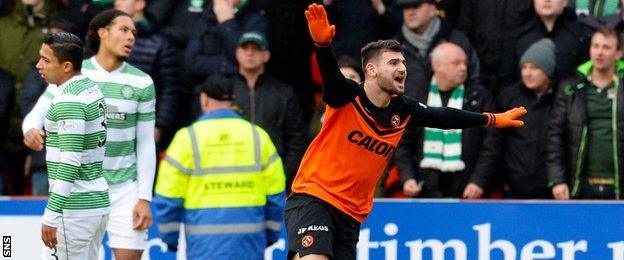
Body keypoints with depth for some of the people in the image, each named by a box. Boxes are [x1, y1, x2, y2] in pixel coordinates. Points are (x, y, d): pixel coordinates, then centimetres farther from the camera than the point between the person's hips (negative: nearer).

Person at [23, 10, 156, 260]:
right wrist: (31, 130, -27)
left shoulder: (142, 83, 1)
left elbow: (146, 144, 2)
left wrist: (145, 199, -3)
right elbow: (37, 115, -1)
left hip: (125, 187, 0)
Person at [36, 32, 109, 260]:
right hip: (99, 200, 10)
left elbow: (70, 163, -24)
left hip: (74, 208, -10)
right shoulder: (92, 88, 12)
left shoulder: (69, 101, -18)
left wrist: (51, 216, -25)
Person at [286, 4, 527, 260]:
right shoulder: (347, 97, -13)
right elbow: (330, 73, -33)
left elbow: (443, 116, 21)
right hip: (312, 198, -7)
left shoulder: (403, 111, 5)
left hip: (351, 214, 7)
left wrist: (491, 119, 29)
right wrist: (323, 44, -54)